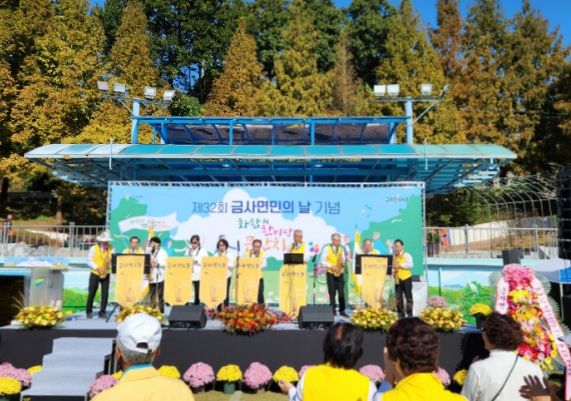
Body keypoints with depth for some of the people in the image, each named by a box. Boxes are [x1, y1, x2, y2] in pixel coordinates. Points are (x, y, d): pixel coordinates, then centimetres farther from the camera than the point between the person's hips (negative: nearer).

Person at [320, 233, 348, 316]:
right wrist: (331, 266, -15)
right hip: (331, 273, -3)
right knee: (332, 293, 0)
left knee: (341, 292, -1)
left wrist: (343, 262, -13)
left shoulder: (341, 249, 11)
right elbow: (322, 261, -3)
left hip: (340, 273, 3)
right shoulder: (327, 248, 0)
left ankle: (342, 310, 7)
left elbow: (344, 261, 10)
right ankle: (332, 311, 8)